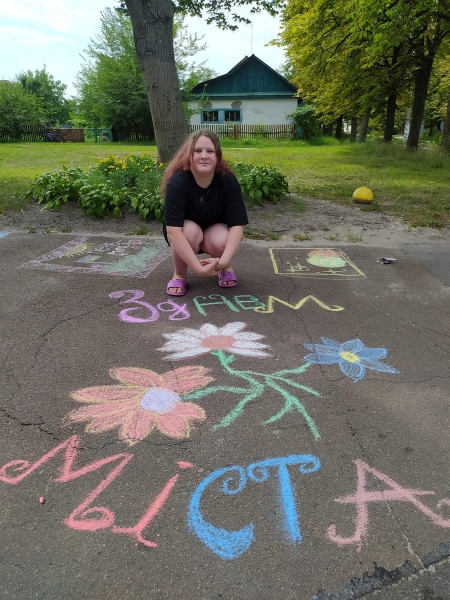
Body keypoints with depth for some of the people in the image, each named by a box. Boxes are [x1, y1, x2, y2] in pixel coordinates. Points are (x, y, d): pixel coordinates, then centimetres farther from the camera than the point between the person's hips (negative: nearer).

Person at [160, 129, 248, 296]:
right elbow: (173, 231, -37)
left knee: (221, 242, -33)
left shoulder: (228, 181, -23)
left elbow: (237, 225, -26)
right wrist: (198, 267, -45)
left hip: (215, 229, 1)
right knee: (191, 231, -35)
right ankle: (179, 273, -6)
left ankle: (225, 267, 4)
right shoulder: (177, 182, -29)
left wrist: (224, 261, -41)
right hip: (183, 233, -1)